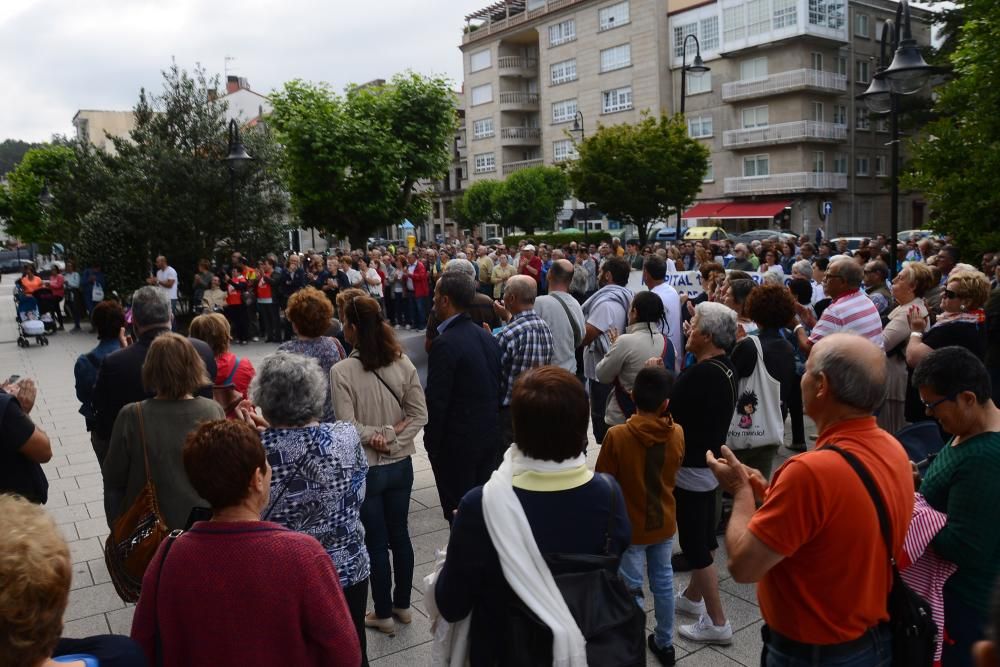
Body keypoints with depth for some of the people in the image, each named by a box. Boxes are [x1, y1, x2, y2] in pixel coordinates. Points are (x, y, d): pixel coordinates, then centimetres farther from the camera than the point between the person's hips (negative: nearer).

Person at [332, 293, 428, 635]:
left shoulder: (342, 371, -19)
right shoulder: (403, 362, -7)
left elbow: (347, 427, -21)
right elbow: (419, 414, -7)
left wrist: (375, 437, -9)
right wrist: (392, 436, -10)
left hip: (366, 469, -4)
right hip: (400, 464, 4)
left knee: (375, 541, 11)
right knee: (399, 534, 19)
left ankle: (383, 613, 27)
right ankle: (402, 604, 35)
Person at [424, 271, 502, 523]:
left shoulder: (445, 344, -20)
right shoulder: (488, 337, 4)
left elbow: (437, 401, -19)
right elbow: (497, 387, 9)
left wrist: (432, 443, -8)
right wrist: (490, 424, 18)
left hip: (457, 442, -7)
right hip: (489, 436, 8)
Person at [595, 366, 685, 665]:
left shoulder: (617, 435, -23)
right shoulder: (677, 434, -10)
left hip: (630, 526, -4)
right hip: (664, 522, 4)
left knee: (631, 590, 8)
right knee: (663, 582, 19)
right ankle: (665, 643, 35)